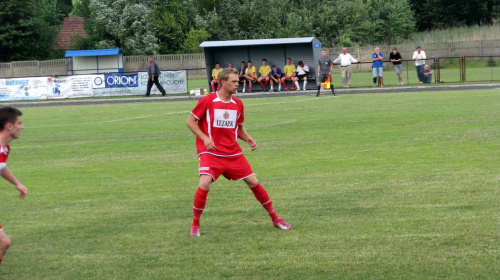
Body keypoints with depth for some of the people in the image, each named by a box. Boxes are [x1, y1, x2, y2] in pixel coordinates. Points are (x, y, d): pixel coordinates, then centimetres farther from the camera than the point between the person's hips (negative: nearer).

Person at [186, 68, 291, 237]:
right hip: (211, 152, -5)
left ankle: (274, 218, 18)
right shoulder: (207, 101, -8)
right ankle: (195, 224, -5)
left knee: (253, 182, 3)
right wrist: (204, 138, -16)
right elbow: (190, 121, -3)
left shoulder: (238, 104, 7)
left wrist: (248, 139, -1)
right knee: (205, 184, -24)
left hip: (233, 153, 5)